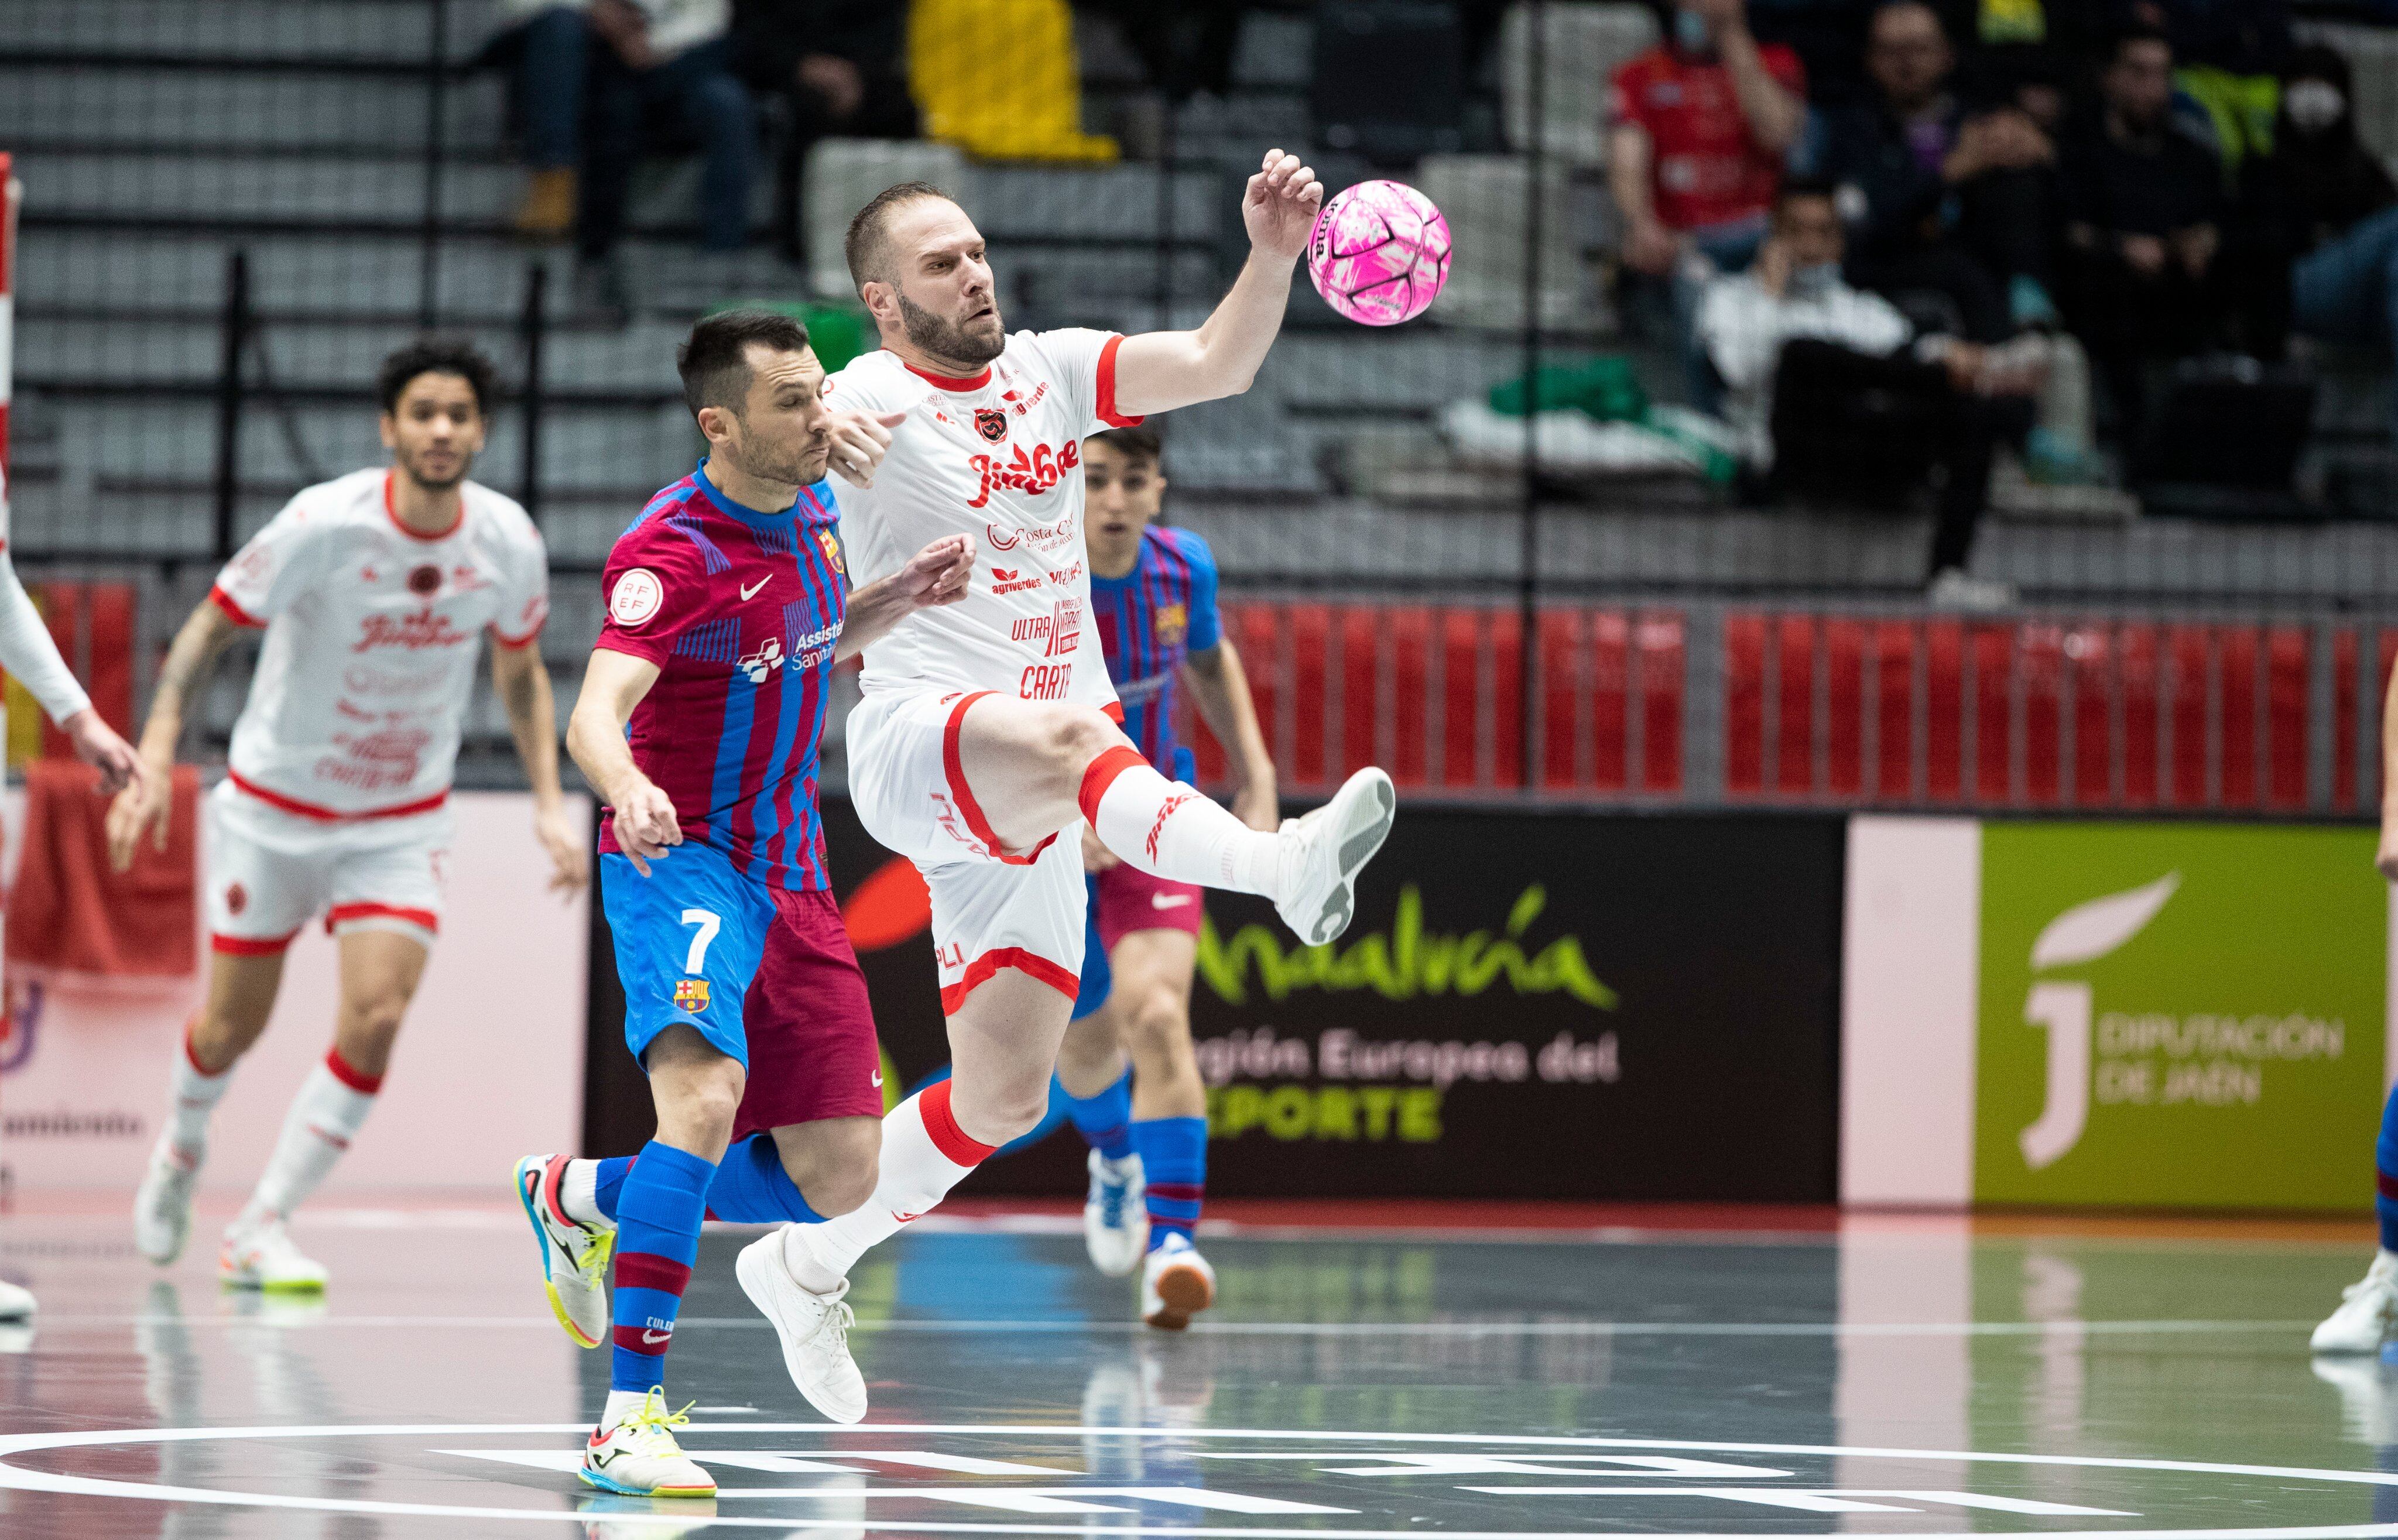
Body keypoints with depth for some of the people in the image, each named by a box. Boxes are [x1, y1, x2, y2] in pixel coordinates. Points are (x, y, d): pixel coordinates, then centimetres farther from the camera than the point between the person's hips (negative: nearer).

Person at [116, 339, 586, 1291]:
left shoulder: (508, 542, -10)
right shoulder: (326, 525, -22)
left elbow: (520, 670, 9)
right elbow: (209, 628, -13)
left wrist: (549, 802, 0)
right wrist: (154, 758, -24)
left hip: (402, 824, 2)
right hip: (274, 809, -2)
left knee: (376, 1016, -17)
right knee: (232, 1029, 8)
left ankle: (260, 1229, -5)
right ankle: (180, 1151, 43)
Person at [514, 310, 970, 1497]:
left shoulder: (809, 510, 6)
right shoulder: (673, 551, -19)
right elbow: (597, 711, -33)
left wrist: (902, 597, 6)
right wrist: (628, 791, -55)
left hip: (789, 878, 8)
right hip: (681, 860, -8)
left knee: (835, 1177, 5)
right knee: (705, 1095, -32)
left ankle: (580, 1197, 28)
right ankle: (631, 1418, -32)